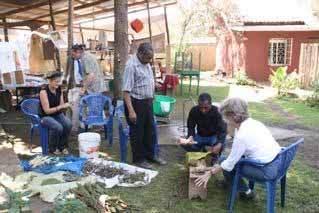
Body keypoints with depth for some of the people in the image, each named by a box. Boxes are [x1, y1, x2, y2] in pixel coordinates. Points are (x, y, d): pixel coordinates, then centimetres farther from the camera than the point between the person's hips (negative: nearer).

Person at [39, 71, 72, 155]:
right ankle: (53, 148, -5)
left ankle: (62, 146, -2)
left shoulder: (59, 90, -1)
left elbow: (61, 106, 7)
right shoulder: (44, 92, -17)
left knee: (68, 124, -26)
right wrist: (60, 106, -28)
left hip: (58, 114, 5)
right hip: (46, 116, -5)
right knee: (58, 127, -33)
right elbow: (47, 111, -20)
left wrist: (65, 105, -15)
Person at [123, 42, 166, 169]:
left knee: (150, 131, 17)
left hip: (147, 102, 8)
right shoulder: (131, 65, -20)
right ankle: (138, 159, 20)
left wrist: (152, 97, 17)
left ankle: (150, 155, 32)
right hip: (136, 103, -8)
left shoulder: (146, 63, 7)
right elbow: (126, 91, -23)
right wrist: (131, 111, -26)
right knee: (137, 133, 5)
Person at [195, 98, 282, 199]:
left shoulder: (242, 136, -22)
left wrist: (210, 173, 0)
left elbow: (230, 164, -13)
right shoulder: (253, 122, 2)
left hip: (268, 171, -8)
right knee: (237, 155, 22)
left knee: (227, 166, 3)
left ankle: (245, 191, 22)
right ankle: (229, 182, 40)